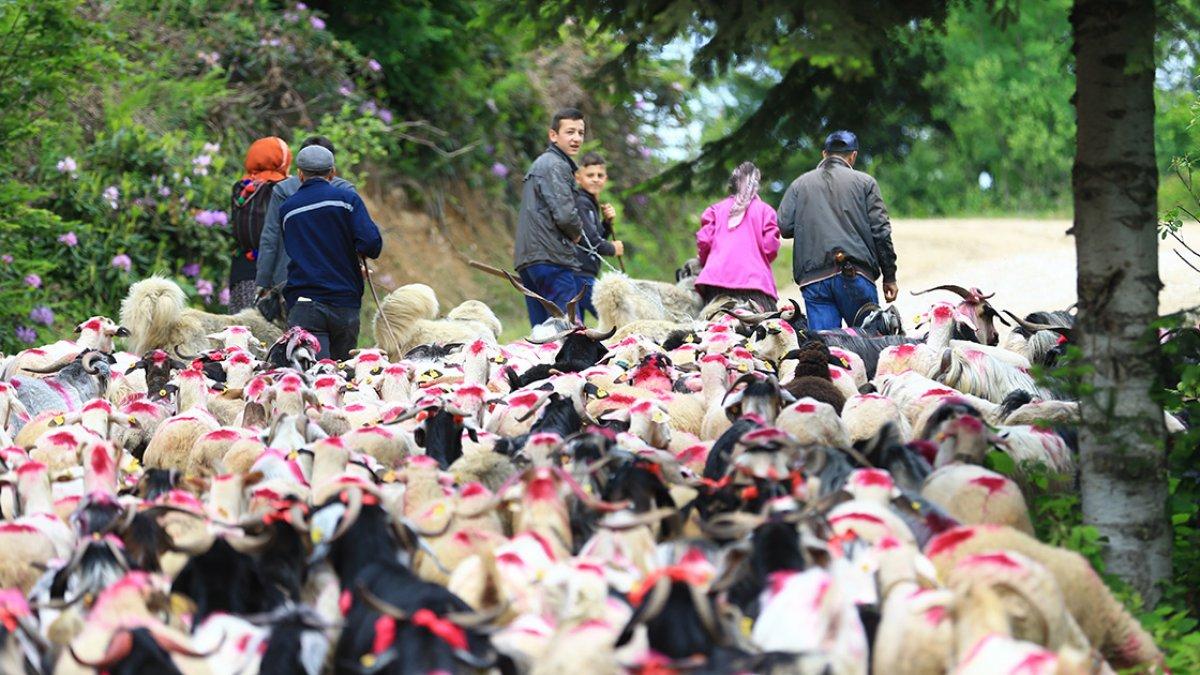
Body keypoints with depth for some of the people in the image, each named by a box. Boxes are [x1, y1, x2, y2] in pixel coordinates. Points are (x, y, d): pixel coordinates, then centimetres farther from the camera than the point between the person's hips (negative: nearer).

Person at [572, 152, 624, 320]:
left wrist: (607, 222, 6)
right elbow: (590, 240, -17)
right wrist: (612, 249, 1)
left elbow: (598, 238, 23)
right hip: (580, 274, -10)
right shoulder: (580, 203, -10)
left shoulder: (591, 204, 19)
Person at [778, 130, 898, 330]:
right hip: (856, 274, -2)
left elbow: (784, 227, 3)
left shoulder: (799, 184, 12)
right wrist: (889, 277, 8)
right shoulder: (864, 182, 6)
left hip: (813, 278, 2)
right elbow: (880, 232, 2)